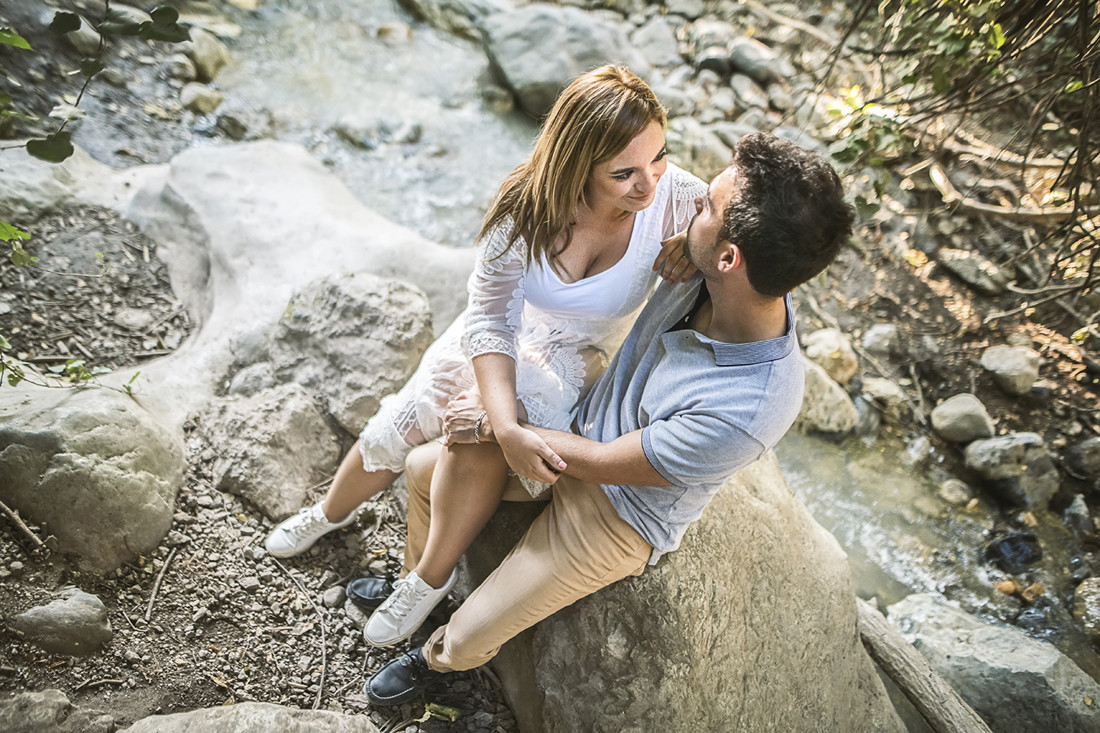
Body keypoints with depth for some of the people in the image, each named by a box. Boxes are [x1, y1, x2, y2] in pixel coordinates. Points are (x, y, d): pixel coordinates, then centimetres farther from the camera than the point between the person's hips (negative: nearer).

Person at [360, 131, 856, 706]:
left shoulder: (748, 410, -41)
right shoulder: (705, 272, -22)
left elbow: (601, 462, -26)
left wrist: (493, 426, -16)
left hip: (619, 518, -6)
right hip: (579, 428, 7)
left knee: (467, 639, -3)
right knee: (423, 467, 9)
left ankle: (437, 656, 37)